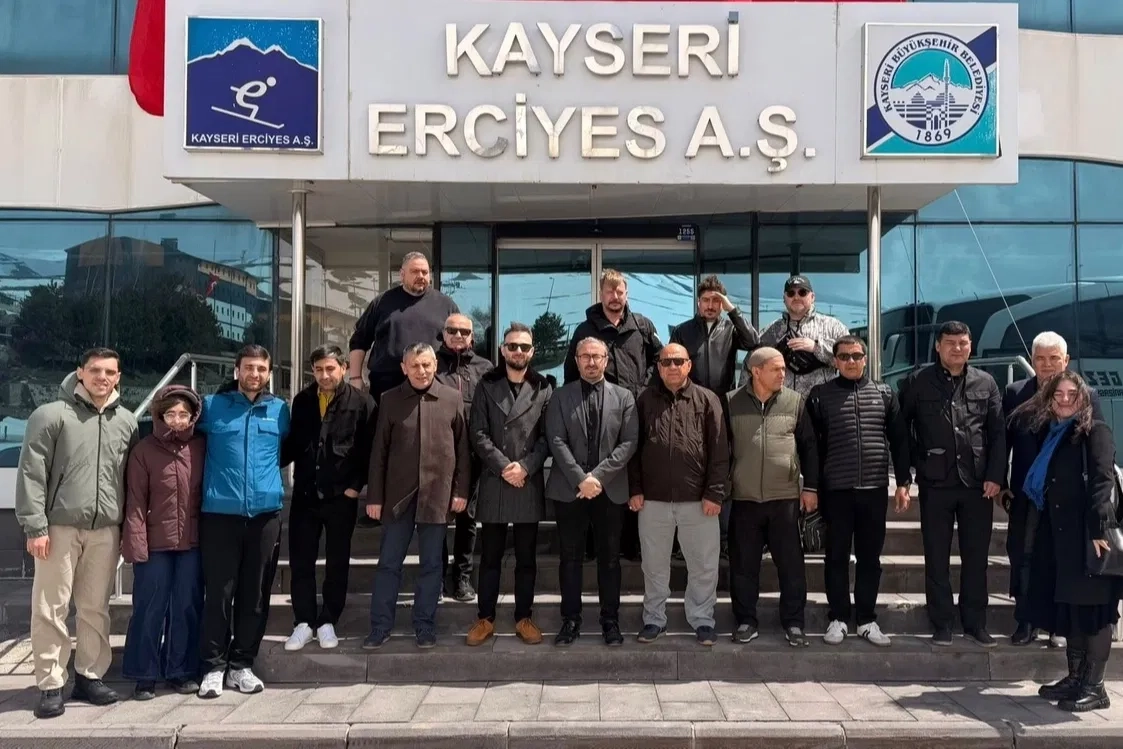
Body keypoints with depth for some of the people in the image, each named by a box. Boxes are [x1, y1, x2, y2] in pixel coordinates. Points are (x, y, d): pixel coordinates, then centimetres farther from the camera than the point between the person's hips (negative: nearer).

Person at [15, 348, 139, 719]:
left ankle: (90, 677, 21)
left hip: (106, 530, 4)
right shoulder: (51, 415, -2)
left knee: (96, 609, 10)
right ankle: (50, 685, 9)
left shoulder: (127, 421, 10)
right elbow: (31, 473, -6)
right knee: (50, 609, 1)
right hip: (60, 526, -3)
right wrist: (35, 526, -11)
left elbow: (133, 478, 14)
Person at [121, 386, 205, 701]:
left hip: (192, 542, 2)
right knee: (150, 608, 4)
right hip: (155, 544, -2)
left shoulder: (201, 447, 5)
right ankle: (145, 675, 16)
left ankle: (182, 671, 21)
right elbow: (135, 501, -6)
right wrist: (136, 543, -13)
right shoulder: (144, 450, -3)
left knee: (187, 607, 9)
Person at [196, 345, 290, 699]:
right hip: (220, 512, -2)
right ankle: (214, 666, 10)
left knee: (255, 593, 7)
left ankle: (242, 665, 17)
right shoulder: (212, 405, 4)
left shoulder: (280, 409, 10)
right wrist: (218, 474, 9)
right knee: (218, 593, 0)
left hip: (265, 513, 2)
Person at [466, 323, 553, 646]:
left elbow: (547, 436, 0)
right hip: (494, 482, 0)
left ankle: (523, 618, 18)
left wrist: (525, 467, -13)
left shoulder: (543, 388, 5)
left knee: (526, 557, 8)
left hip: (530, 483, 0)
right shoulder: (487, 385, 6)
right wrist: (503, 466, -11)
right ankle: (486, 618, 16)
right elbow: (478, 433, -1)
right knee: (490, 556, 7)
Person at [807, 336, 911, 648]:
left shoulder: (884, 393, 9)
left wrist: (903, 482, 3)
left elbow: (899, 440, 8)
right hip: (836, 489, -2)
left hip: (875, 488, 2)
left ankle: (867, 620, 17)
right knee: (837, 556, 5)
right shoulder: (821, 394, 2)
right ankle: (838, 618, 14)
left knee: (870, 557, 8)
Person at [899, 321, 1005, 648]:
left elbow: (998, 433, 4)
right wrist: (916, 463, 0)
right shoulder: (918, 382, 0)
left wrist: (995, 476, -3)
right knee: (937, 559, 5)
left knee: (976, 557, 8)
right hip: (935, 484, -1)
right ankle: (941, 624, 14)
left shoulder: (985, 383, 6)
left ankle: (975, 623, 20)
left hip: (978, 484, 2)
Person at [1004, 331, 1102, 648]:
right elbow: (1003, 440, 3)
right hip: (1025, 493, 1)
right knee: (1022, 557, 7)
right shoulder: (1015, 393, 2)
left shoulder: (1086, 395, -2)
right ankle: (1025, 622, 18)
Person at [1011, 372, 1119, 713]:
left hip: (1087, 533, -7)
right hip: (1057, 534, 7)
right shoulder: (1048, 433, 16)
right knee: (1068, 607, 12)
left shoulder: (1095, 432, -6)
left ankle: (1094, 687, 2)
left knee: (1092, 608, -3)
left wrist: (1100, 528, -23)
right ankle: (1075, 678, 21)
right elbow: (1040, 486, 21)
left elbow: (1103, 481, -15)